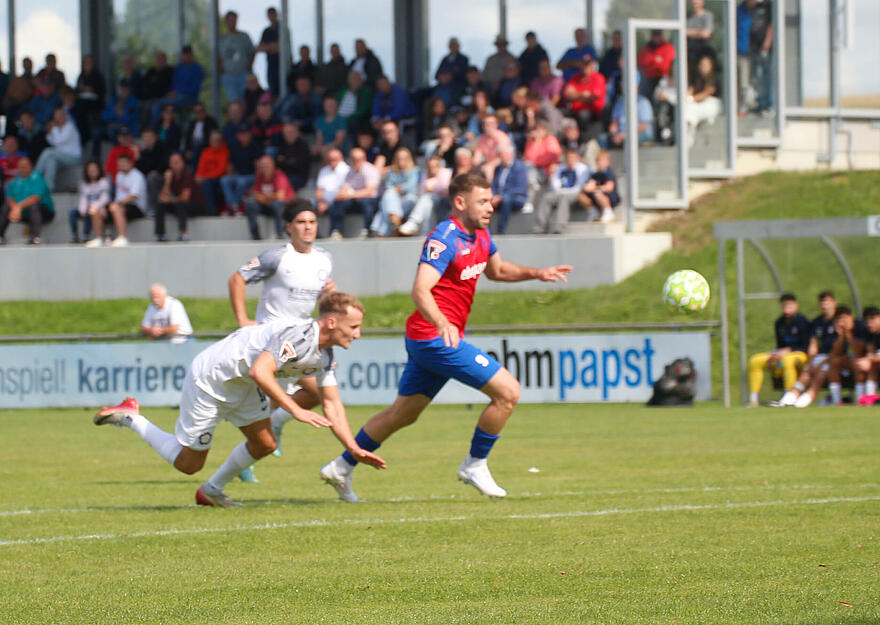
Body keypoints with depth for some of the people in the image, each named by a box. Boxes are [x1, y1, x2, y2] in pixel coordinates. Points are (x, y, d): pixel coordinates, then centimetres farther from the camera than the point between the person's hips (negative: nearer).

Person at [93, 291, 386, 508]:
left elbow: (332, 406, 6)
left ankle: (211, 491, 26)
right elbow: (260, 371, -41)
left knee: (264, 444, 4)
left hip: (241, 385, 9)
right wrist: (295, 410, -38)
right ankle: (130, 417, 17)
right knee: (188, 464, 1)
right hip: (209, 379, -9)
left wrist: (355, 450, -2)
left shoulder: (325, 356, 0)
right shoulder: (299, 335, -31)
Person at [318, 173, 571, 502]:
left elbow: (497, 270, 30)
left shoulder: (480, 235, 10)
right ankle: (475, 466, 3)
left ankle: (341, 467, 25)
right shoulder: (444, 239, -20)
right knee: (508, 391, -10)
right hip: (435, 336, -10)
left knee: (403, 413, 18)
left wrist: (536, 273, 15)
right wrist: (441, 323, -49)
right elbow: (420, 291, -31)